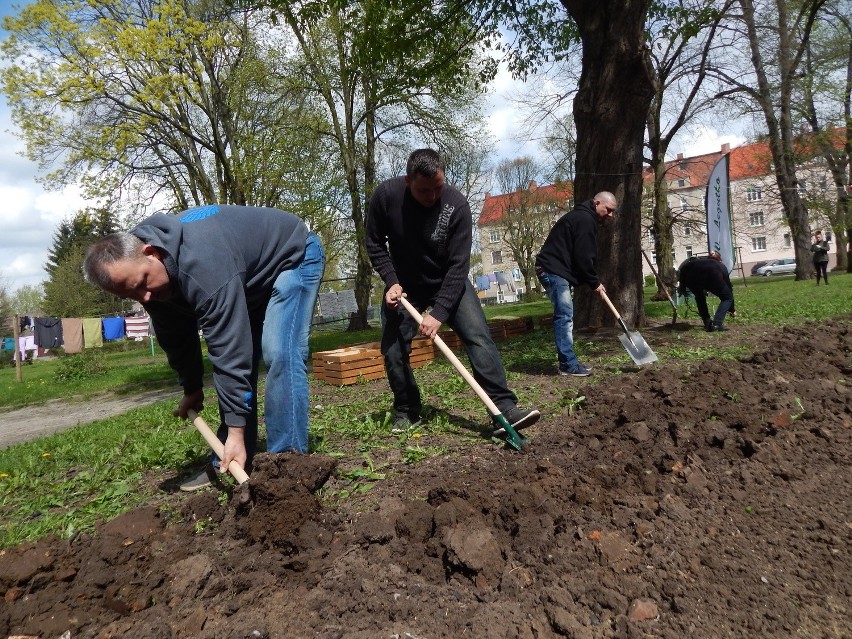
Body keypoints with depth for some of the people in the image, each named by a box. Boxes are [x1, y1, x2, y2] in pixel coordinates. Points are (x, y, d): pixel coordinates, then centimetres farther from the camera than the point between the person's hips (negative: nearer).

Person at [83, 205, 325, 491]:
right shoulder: (145, 276, -12)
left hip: (293, 256, -8)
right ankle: (227, 464, 11)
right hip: (251, 278, 8)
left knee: (280, 354, -23)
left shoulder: (201, 265, -40)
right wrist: (191, 389, 13)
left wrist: (236, 431, -36)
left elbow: (229, 350, -40)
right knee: (236, 360, 2)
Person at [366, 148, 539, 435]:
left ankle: (505, 408, -17)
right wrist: (391, 281, -17)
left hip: (449, 282, -1)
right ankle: (406, 412, 17)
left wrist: (439, 312, -30)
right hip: (404, 285, 2)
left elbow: (458, 265, -24)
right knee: (393, 349, -1)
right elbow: (374, 243, -5)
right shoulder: (386, 195, -20)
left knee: (478, 337, -16)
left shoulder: (457, 205, -24)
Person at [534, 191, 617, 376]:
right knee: (564, 316, -12)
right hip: (554, 271, -11)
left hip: (556, 270, 11)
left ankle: (568, 362, 14)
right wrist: (594, 283, -6)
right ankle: (569, 365, -10)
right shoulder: (585, 219, -12)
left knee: (565, 316, 10)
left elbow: (583, 255, 23)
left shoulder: (583, 218, 23)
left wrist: (593, 282, 14)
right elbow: (582, 257, -16)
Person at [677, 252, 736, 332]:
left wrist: (682, 285, 24)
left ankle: (708, 324, 27)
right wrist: (732, 310, 52)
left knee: (699, 297, 33)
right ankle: (716, 324, 6)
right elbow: (729, 287, 44)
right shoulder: (721, 266, 38)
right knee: (727, 298, 22)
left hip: (692, 277, 2)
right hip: (712, 274, -2)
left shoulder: (698, 260, 40)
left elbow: (683, 268, 20)